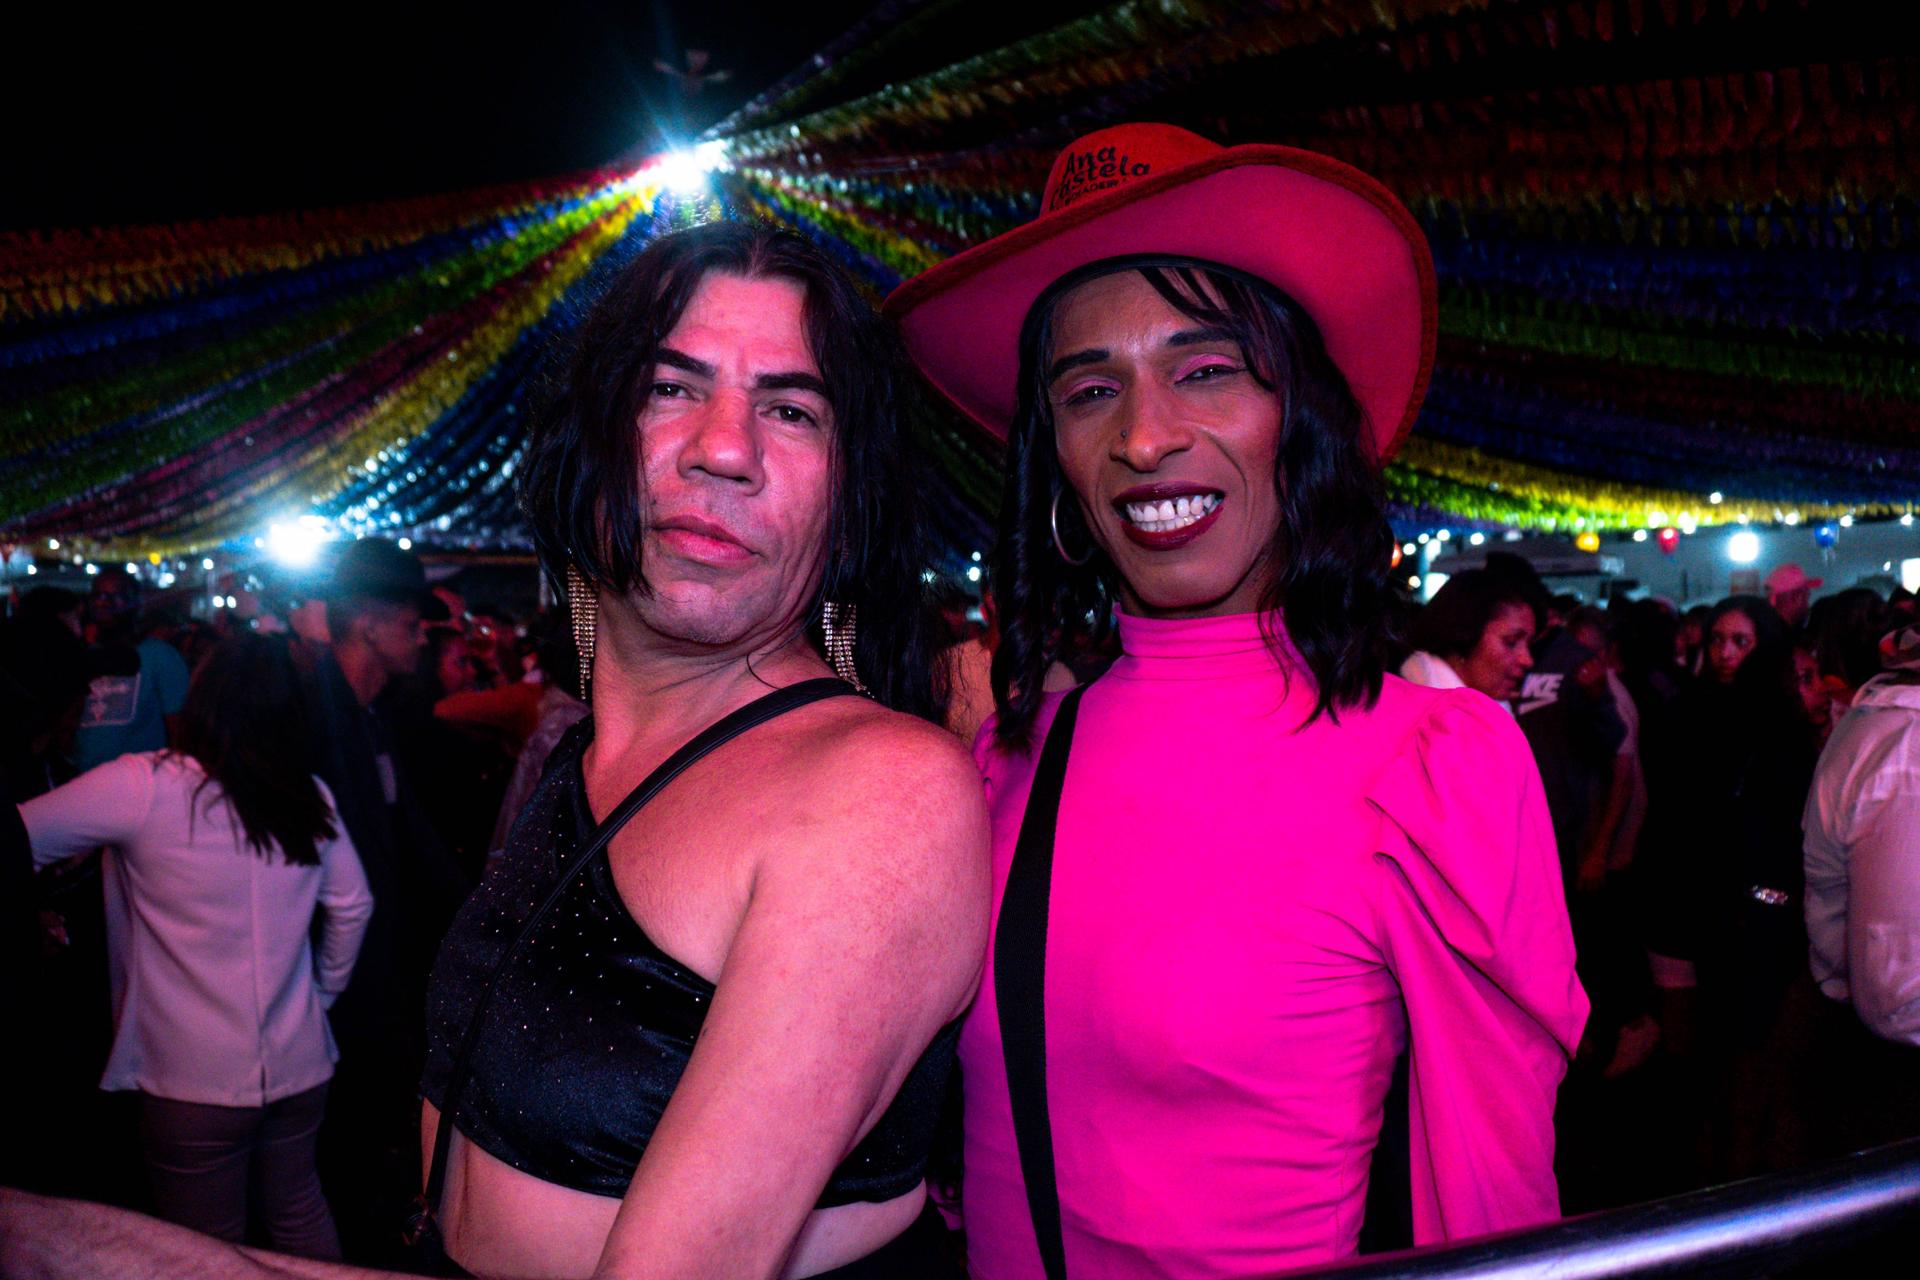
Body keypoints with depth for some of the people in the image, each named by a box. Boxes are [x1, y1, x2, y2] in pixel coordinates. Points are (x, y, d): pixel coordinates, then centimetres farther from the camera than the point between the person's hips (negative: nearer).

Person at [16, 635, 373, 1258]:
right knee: (300, 1212, 24)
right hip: (301, 1067, 4)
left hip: (194, 1083, -4)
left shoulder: (145, 786, -15)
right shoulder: (309, 796, -1)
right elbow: (353, 908, 9)